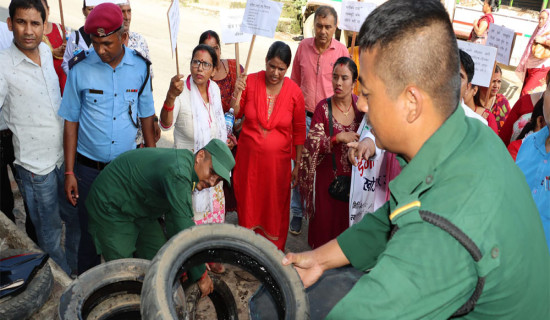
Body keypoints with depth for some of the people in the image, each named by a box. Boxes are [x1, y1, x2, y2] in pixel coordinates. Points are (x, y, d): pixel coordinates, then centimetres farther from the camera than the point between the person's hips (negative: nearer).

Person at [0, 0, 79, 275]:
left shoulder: (46, 51, 3)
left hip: (66, 155, 6)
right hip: (36, 164, -6)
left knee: (76, 217, 20)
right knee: (50, 229, 11)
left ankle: (78, 268, 42)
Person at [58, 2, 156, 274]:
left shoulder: (140, 67, -4)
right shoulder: (80, 68, -9)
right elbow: (71, 122, -3)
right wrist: (69, 172, -4)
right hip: (89, 168, -1)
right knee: (89, 230, 11)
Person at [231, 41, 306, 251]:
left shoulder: (294, 92, -7)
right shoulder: (250, 82, -6)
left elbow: (299, 131, 1)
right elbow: (235, 114, 3)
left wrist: (298, 165, 3)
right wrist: (236, 94, -16)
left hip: (278, 160, -1)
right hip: (249, 157, 1)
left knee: (275, 208, 10)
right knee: (248, 204, 14)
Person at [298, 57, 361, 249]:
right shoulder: (323, 107, -6)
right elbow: (313, 143, -11)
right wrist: (339, 137, -23)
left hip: (354, 173, 1)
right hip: (328, 174, -1)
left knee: (349, 220, 9)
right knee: (326, 220, 7)